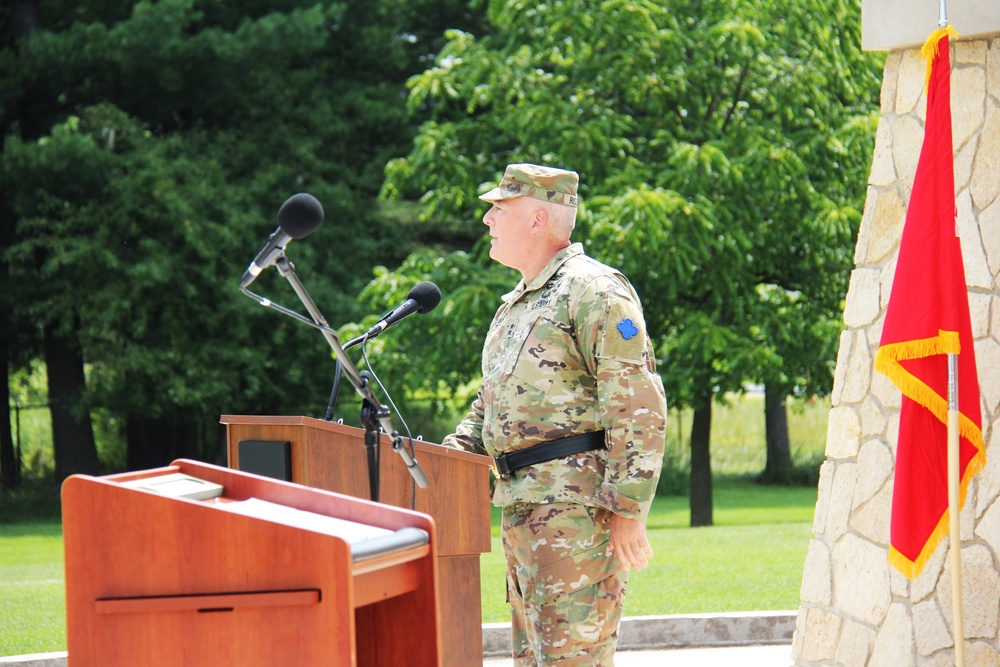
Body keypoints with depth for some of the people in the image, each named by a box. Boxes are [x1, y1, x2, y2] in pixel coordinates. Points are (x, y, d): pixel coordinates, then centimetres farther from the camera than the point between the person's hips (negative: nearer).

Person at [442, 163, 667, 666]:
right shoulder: (515, 305, 22)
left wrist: (627, 510, -20)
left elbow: (639, 409, -15)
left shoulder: (594, 292, -9)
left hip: (577, 506, -10)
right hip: (521, 507, 10)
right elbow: (491, 401, 31)